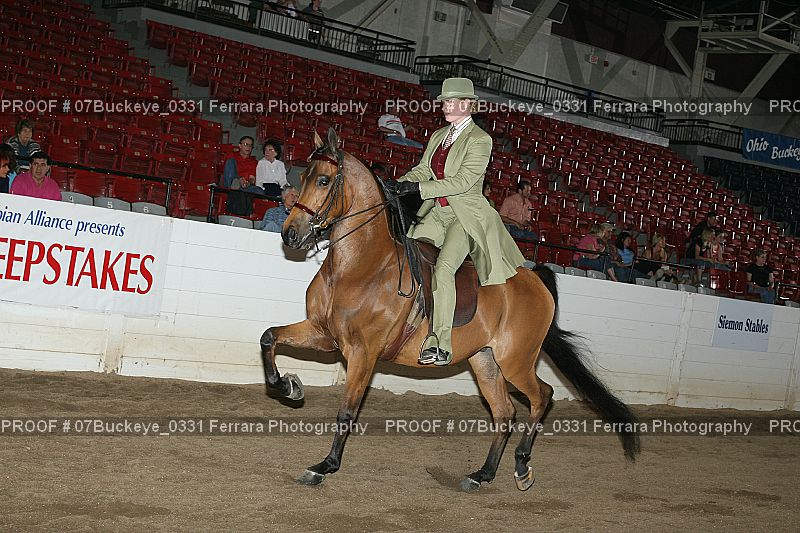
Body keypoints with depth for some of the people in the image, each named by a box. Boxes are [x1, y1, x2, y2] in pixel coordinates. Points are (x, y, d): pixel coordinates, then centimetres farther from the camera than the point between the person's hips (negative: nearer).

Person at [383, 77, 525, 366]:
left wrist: (418, 188, -23)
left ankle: (442, 345, -29)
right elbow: (423, 169, 12)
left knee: (443, 268, -26)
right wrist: (401, 185, -10)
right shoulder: (438, 136, 16)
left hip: (466, 217, -8)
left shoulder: (480, 140, -9)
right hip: (437, 212, 8)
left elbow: (463, 181, -17)